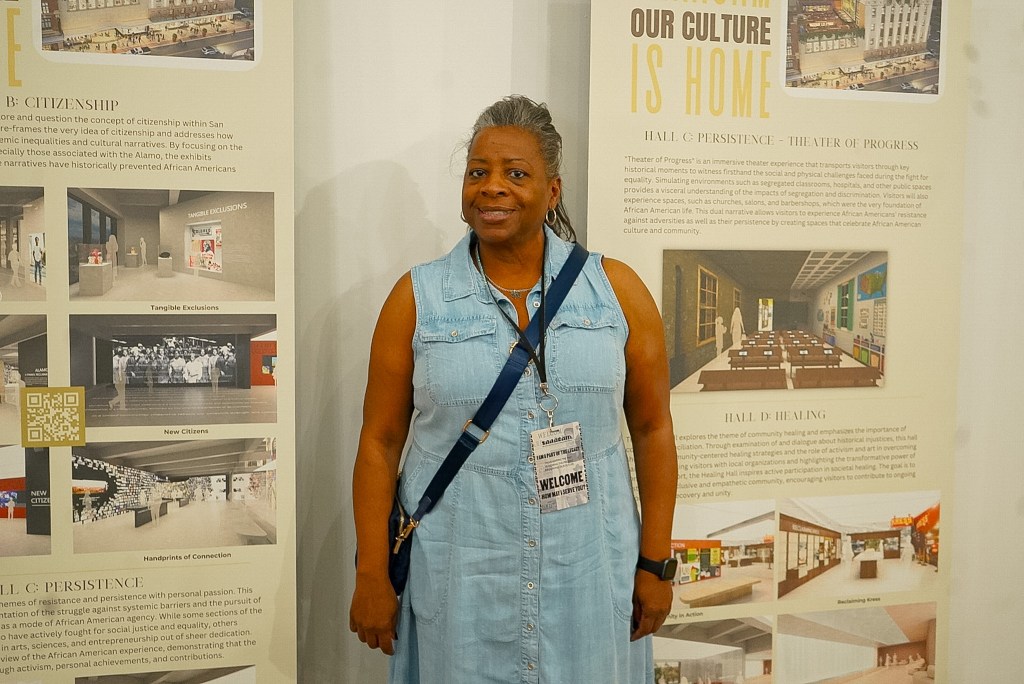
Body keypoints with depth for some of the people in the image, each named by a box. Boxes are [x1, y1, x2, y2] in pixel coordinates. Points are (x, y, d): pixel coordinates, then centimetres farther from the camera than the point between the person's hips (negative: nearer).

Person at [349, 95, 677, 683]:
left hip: (589, 576, 1)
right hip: (457, 581, 0)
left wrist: (656, 563, 2)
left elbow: (652, 428, 3)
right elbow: (381, 441, 1)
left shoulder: (616, 289, 0)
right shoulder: (417, 299, -1)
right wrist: (373, 576, 1)